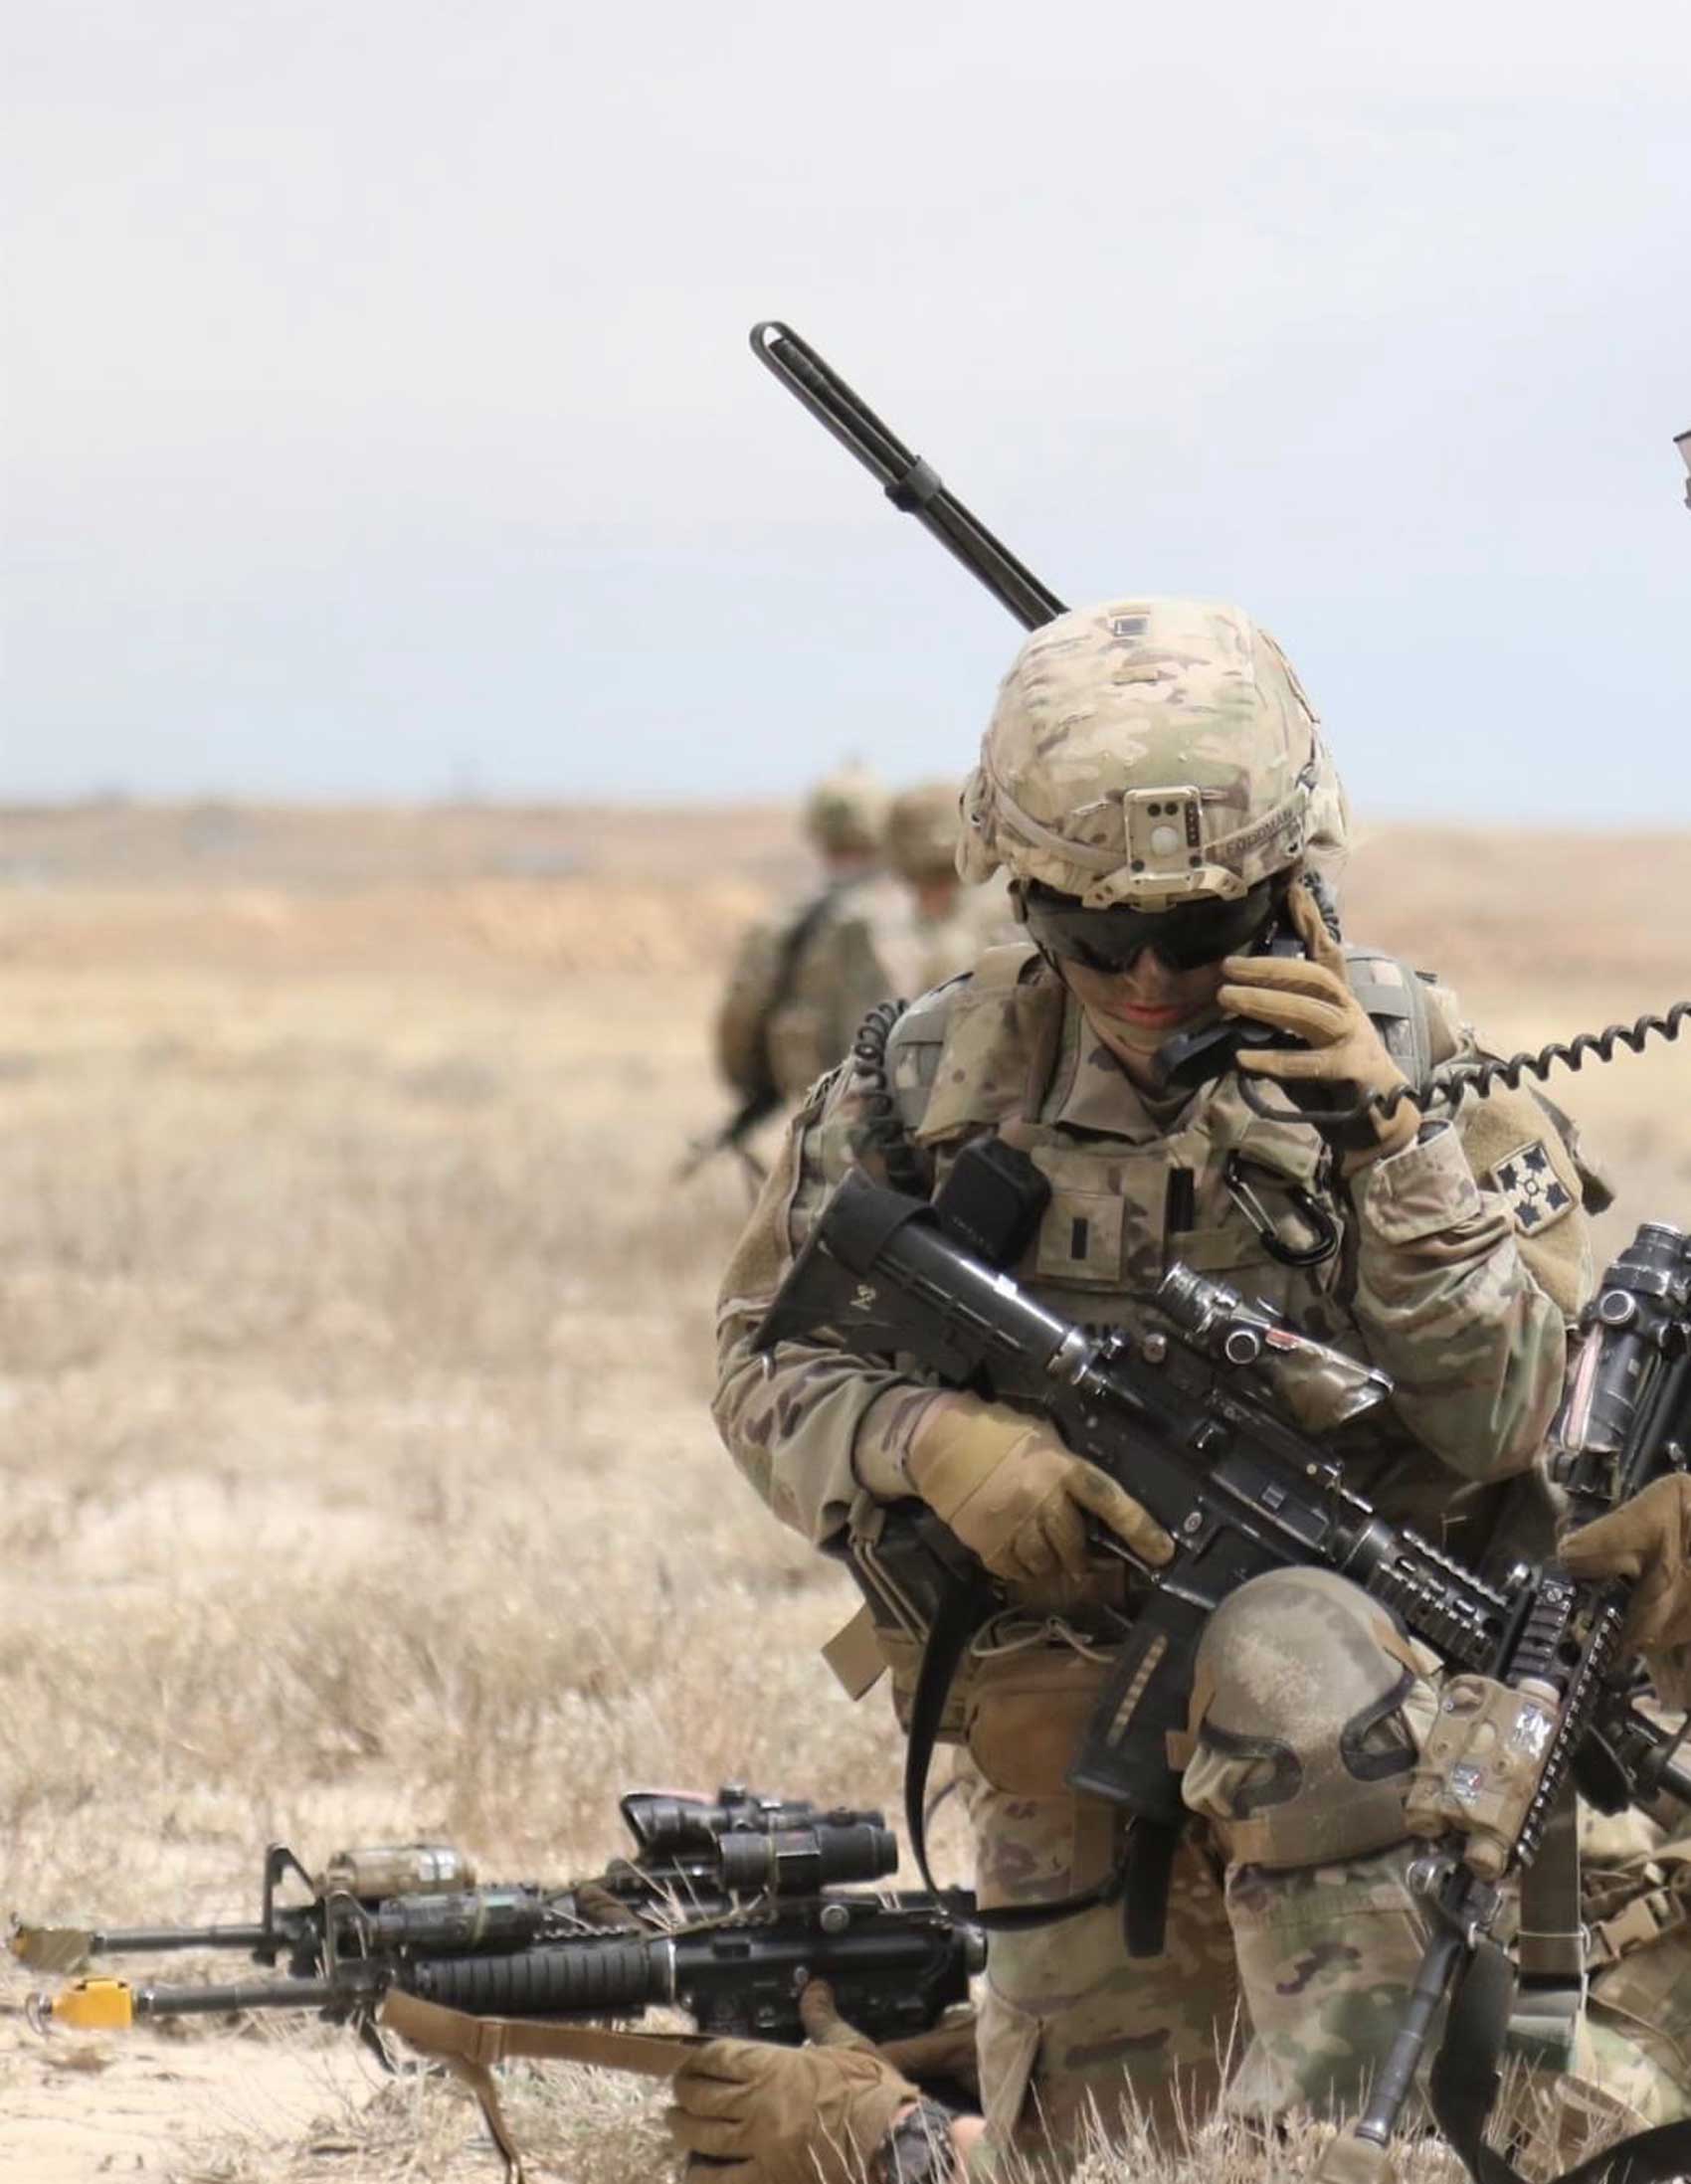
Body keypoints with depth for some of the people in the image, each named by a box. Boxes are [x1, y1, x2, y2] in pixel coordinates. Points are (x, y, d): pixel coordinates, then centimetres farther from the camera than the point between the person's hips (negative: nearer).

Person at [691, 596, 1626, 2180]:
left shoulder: (1414, 1065, -9)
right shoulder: (941, 1084, -3)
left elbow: (1501, 1417, -15)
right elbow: (767, 1362, 2)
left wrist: (1388, 1142, -27)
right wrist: (931, 1439, -20)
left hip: (1375, 1658, -3)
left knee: (1282, 1653, -38)